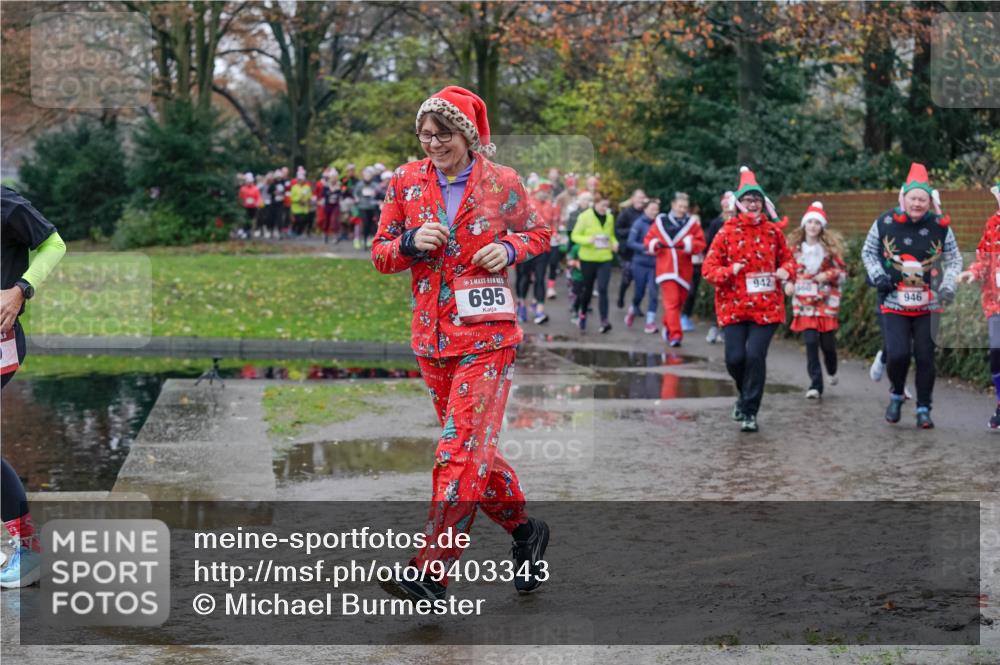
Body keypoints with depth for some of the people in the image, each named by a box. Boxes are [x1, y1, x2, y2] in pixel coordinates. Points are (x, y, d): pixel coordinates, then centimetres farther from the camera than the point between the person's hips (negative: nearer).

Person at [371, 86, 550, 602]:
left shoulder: (502, 182, -1)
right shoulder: (405, 182, 5)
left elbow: (537, 234, 13)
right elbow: (380, 253, 9)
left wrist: (509, 248, -8)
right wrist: (410, 243, -13)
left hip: (488, 334, -4)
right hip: (431, 337, 4)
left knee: (460, 451, -13)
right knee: (474, 450, 13)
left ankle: (430, 573, -14)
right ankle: (524, 530, 35)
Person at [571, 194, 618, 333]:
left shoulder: (609, 218, 7)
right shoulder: (585, 217, -6)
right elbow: (575, 236, -5)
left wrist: (614, 243, -1)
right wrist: (588, 240, -23)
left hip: (605, 259, 2)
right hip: (588, 258, -2)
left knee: (602, 289, -11)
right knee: (588, 289, 10)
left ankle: (604, 320, -15)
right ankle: (583, 314, 34)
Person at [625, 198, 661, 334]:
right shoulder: (639, 223, -6)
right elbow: (630, 242, -9)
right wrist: (645, 248, -19)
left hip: (655, 264, 1)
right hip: (640, 263, -1)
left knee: (654, 292, -7)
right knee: (639, 291, 7)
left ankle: (650, 322, -1)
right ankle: (633, 310, 38)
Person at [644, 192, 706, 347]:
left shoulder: (692, 223, 5)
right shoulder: (660, 222, 6)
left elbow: (701, 243, -2)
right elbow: (648, 239, 11)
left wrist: (688, 244, -19)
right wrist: (654, 245, -10)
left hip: (684, 270, 2)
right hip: (666, 269, -2)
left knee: (679, 301, 12)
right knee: (671, 302, -13)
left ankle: (668, 326, 35)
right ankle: (675, 334, -17)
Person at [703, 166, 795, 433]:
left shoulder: (773, 230, 5)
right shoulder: (727, 232, 0)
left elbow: (787, 258, 17)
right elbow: (708, 268, 0)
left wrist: (785, 270, -6)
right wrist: (730, 270, -19)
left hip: (766, 306, 0)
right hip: (733, 306, 0)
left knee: (755, 355, -11)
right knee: (735, 357, -5)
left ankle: (749, 412, 3)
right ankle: (744, 394, 29)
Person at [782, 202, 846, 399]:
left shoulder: (830, 247, 0)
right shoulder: (794, 247, 2)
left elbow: (842, 271, 5)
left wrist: (828, 275, -14)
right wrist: (788, 283, -6)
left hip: (826, 300, 0)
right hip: (804, 300, 0)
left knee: (827, 341, 5)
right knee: (811, 342, -9)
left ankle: (832, 371, 38)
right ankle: (815, 385, -5)